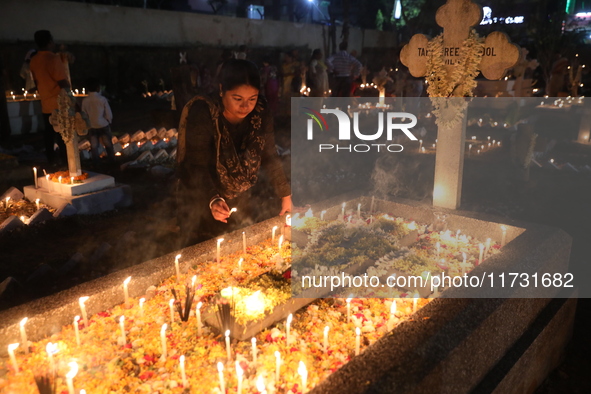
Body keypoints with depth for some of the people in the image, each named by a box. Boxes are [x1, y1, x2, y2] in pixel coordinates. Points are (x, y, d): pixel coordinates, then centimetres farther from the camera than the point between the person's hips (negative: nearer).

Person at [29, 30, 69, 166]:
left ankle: (51, 162, 18)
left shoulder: (34, 60, 9)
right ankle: (66, 162, 1)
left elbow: (36, 81, 17)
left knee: (49, 135, 12)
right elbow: (63, 82, -20)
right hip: (59, 104, -7)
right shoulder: (54, 58, -15)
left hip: (46, 105, 7)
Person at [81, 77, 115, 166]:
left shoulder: (85, 101, -7)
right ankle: (112, 159, 20)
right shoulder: (102, 99, -15)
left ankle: (96, 161, 16)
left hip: (91, 126, 2)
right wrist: (109, 121, 9)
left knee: (94, 145, 11)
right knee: (108, 143, 13)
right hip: (103, 125, -2)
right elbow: (109, 113, -10)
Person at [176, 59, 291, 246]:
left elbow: (269, 157, -1)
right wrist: (213, 200, -41)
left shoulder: (260, 113, -9)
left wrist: (285, 195, -8)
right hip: (205, 207, -4)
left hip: (248, 201, 4)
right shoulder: (203, 115, -22)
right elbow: (197, 168, -24)